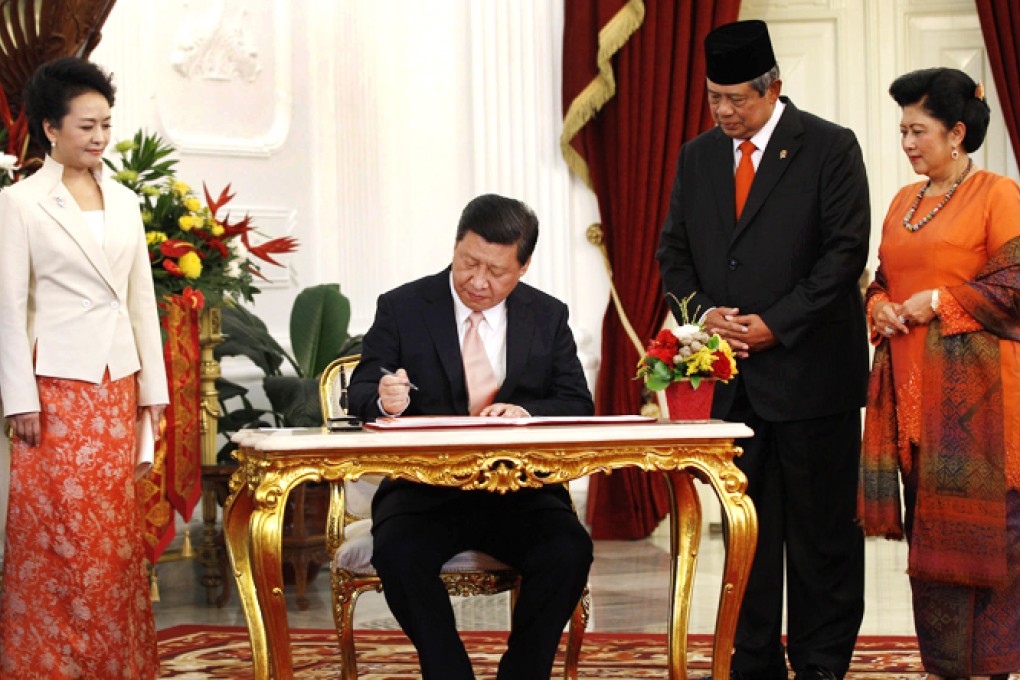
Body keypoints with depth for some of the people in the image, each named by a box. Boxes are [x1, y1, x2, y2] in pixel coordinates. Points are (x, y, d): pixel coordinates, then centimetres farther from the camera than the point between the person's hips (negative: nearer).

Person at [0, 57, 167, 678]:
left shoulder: (124, 202, 11)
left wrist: (152, 384, 10)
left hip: (117, 383, 5)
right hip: (57, 384, -5)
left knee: (116, 527, 6)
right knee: (57, 529, -3)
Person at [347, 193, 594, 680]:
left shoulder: (548, 317, 10)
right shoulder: (401, 308, 5)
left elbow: (579, 406, 6)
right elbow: (360, 398, 3)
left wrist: (527, 413, -16)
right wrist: (384, 400, -23)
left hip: (520, 491, 1)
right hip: (426, 490, -1)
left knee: (569, 551, -28)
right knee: (398, 551, -33)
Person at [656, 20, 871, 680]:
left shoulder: (830, 148, -4)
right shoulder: (698, 157, 12)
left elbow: (846, 251, -9)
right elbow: (674, 251, 15)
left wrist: (774, 324, -14)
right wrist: (702, 311, -5)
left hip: (810, 371, -4)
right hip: (731, 377, 5)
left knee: (821, 527, 1)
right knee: (746, 527, 7)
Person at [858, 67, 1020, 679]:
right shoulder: (904, 202, 16)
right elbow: (882, 278, 23)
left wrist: (940, 301, -14)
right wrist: (880, 306, 1)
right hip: (910, 387, 7)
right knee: (928, 527, 7)